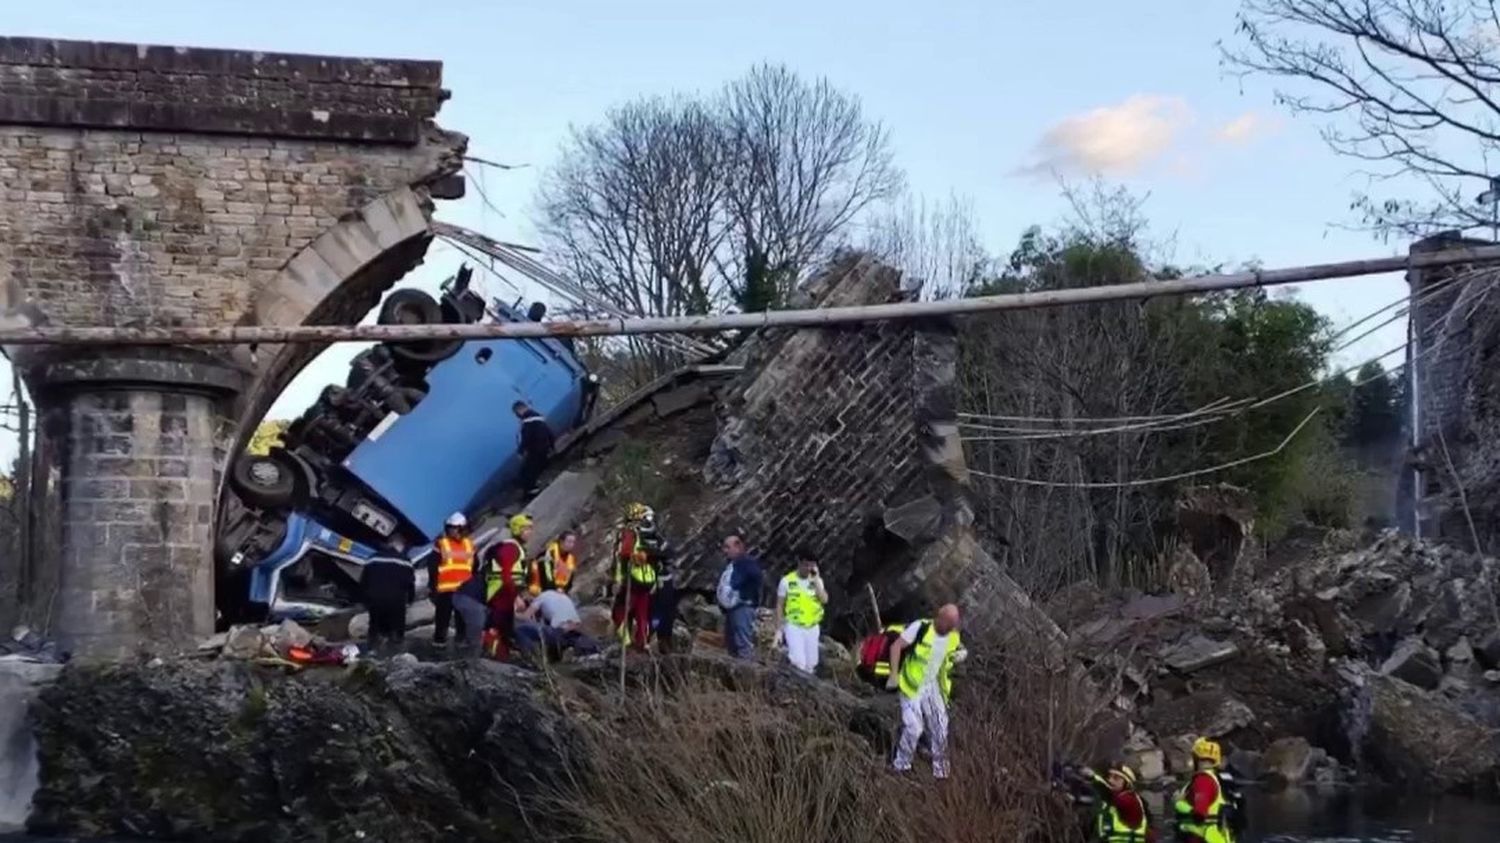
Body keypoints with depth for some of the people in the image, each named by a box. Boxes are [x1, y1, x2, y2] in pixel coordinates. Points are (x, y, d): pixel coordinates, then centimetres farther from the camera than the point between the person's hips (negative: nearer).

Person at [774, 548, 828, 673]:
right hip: (794, 627, -4)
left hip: (812, 628, 4)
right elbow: (780, 606, 0)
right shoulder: (787, 581, -4)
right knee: (799, 663, -16)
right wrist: (778, 629, -3)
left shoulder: (817, 581, 6)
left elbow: (824, 600, -10)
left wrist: (816, 578, -11)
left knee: (810, 665, 8)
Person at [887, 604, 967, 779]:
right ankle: (900, 767, 10)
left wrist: (962, 653, -5)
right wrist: (894, 675, -16)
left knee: (940, 731, 8)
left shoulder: (954, 636, 0)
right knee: (913, 729, -10)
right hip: (913, 687, -5)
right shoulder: (920, 628, -17)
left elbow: (959, 649, 21)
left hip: (935, 689, 5)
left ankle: (941, 771, 26)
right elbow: (896, 646, -13)